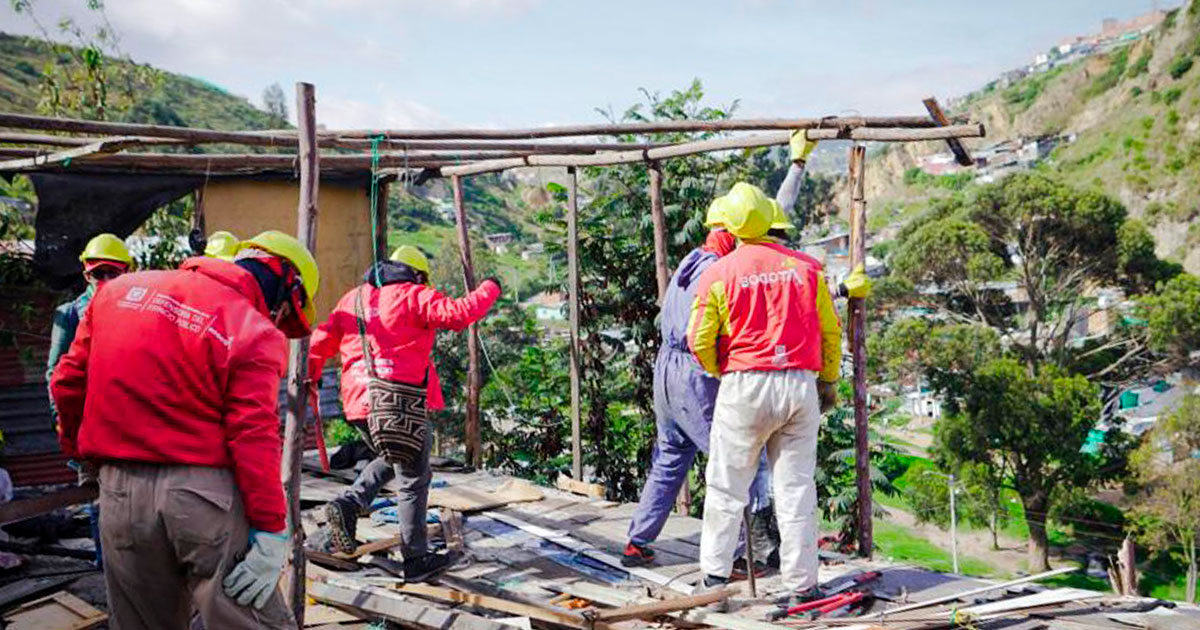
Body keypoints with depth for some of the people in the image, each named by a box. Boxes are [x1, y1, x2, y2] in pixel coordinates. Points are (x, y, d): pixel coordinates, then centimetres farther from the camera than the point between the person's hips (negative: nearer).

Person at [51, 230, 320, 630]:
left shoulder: (120, 290, 11)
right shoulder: (256, 333, -8)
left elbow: (68, 383, 16)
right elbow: (254, 438, -15)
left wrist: (77, 447, 32)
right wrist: (271, 531, -13)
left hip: (120, 494, 6)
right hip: (205, 495, -6)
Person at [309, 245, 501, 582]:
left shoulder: (353, 298, 16)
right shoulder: (413, 296, -2)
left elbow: (323, 338, 15)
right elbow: (459, 313, -13)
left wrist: (308, 377, 25)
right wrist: (489, 288, 2)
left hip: (358, 402, 7)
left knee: (391, 460, 28)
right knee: (414, 478, 5)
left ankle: (347, 505, 9)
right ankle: (416, 558, 10)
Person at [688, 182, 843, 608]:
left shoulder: (719, 273, -4)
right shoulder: (806, 267, 4)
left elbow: (699, 341, -3)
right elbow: (830, 331, 10)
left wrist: (719, 372, 17)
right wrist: (829, 380, 22)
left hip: (744, 385, -2)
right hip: (800, 383, 2)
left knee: (727, 485, 10)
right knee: (796, 486, 8)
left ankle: (715, 573, 15)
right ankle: (801, 581, 11)